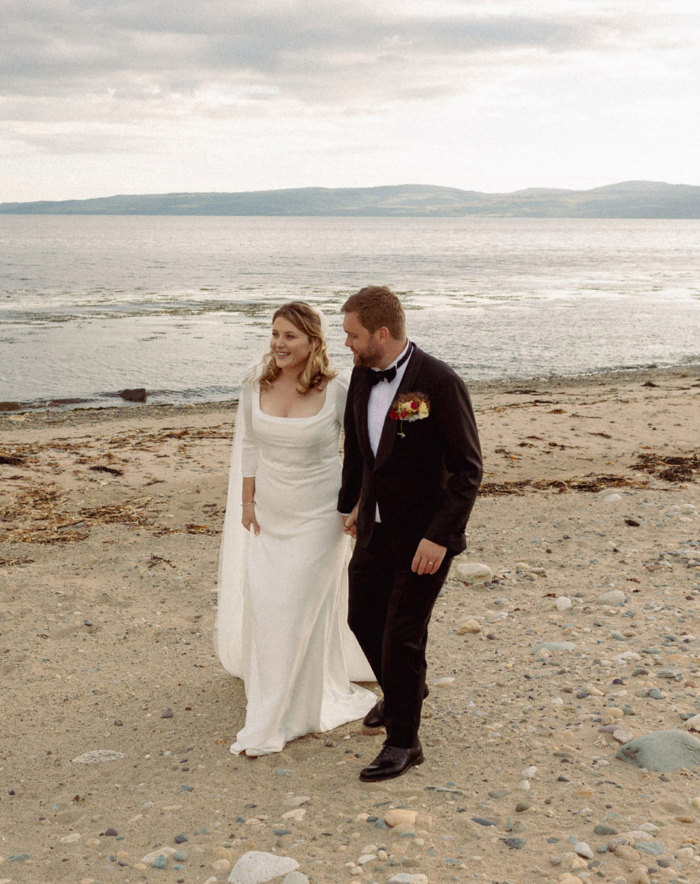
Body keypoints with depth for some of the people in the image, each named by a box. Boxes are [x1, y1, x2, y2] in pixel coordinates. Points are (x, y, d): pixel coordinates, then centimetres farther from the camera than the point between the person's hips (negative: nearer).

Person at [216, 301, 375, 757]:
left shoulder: (337, 390, -16)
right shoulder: (257, 384, -5)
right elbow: (248, 444, 6)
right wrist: (247, 501, 6)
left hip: (317, 514, -4)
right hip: (270, 512, 4)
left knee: (297, 607, -2)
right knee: (262, 601, 10)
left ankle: (281, 718, 13)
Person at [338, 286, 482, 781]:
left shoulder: (440, 383, -21)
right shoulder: (363, 375, 0)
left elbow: (468, 468, -19)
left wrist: (439, 536, -23)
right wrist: (351, 502, 21)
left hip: (424, 536, -7)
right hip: (376, 528, 7)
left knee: (402, 636, -1)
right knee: (364, 619, 17)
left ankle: (403, 742, 19)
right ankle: (406, 687, 47)